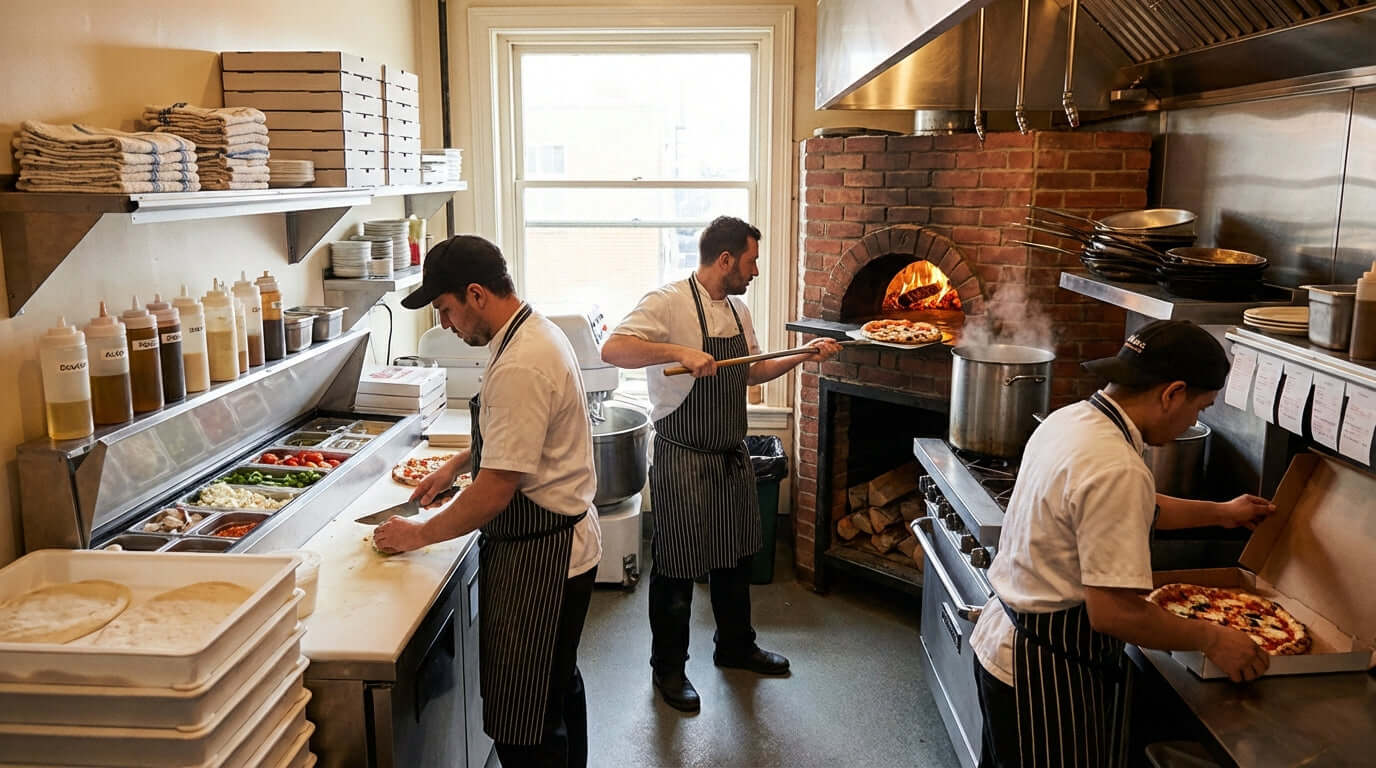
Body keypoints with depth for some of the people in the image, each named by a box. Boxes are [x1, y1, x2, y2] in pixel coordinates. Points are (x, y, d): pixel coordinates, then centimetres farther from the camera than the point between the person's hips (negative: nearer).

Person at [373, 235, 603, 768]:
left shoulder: (520, 368, -27)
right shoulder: (535, 333, 6)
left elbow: (496, 490, -25)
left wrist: (421, 534, -11)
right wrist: (457, 464, 16)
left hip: (539, 559, -11)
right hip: (562, 545, 11)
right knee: (557, 686, 26)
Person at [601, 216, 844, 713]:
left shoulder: (738, 310, 10)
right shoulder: (668, 303, -17)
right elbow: (613, 350, -30)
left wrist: (803, 356, 11)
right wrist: (680, 352, -38)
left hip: (732, 457, 8)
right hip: (683, 460, -8)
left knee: (735, 556, 21)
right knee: (677, 568, 4)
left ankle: (736, 645, 40)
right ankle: (668, 668, 22)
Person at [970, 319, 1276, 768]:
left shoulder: (1070, 420, 2)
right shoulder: (1116, 470, -28)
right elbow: (1114, 611, -29)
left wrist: (1219, 513, 31)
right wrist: (1212, 640, -13)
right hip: (1049, 670, -9)